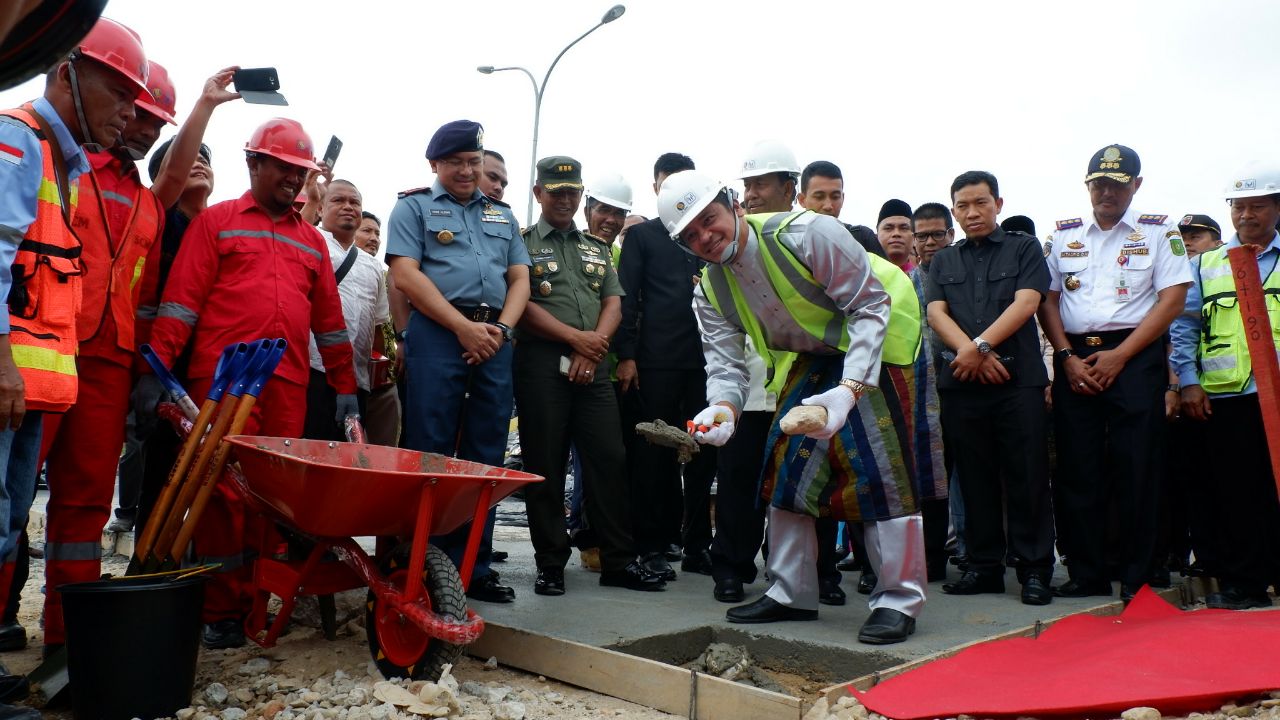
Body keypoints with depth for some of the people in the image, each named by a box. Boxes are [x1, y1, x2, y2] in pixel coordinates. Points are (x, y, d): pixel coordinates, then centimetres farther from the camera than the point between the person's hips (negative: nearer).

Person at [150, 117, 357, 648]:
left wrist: (345, 386, 16)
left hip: (288, 384, 4)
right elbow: (180, 301, 1)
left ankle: (257, 600, 12)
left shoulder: (311, 240, 21)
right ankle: (219, 611, 4)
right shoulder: (216, 221, 10)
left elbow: (329, 320, 20)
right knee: (224, 490, -4)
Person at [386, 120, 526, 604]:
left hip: (494, 339, 4)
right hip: (438, 333, -4)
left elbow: (520, 279, 15)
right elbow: (405, 275, -5)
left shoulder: (502, 214, 23)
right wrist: (463, 327, -12)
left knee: (485, 455, 5)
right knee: (429, 453, -4)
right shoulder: (414, 207, 9)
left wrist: (500, 328, -5)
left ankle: (474, 565, 13)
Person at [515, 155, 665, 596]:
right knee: (545, 465, -1)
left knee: (609, 459, 1)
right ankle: (551, 564, 9)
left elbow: (613, 302, 11)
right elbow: (522, 304, -7)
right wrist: (575, 337, -10)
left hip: (593, 364, 4)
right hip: (542, 363, -4)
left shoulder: (596, 248, 21)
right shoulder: (523, 243, 6)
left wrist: (595, 346, -6)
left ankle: (619, 561, 8)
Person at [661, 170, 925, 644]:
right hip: (815, 357, 7)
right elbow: (726, 363, -10)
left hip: (872, 341, -6)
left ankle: (899, 601, 1)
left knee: (878, 466, -12)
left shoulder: (807, 233, -28)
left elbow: (871, 305, -25)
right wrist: (723, 408, -35)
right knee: (787, 462, 3)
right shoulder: (711, 292, -7)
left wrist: (849, 389, -37)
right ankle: (791, 593, 16)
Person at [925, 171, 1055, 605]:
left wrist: (980, 346, -15)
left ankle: (1034, 570, 6)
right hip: (959, 382, 3)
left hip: (1019, 379, -3)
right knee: (975, 480, 7)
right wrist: (971, 353, -13)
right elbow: (936, 313, 4)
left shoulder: (1024, 248, 10)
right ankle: (984, 566, 15)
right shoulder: (943, 261, 18)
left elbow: (1026, 302, -5)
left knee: (1027, 479, -2)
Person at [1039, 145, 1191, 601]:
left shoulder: (1159, 232, 5)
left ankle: (1138, 578, 10)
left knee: (1136, 470, -2)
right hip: (1075, 360, 3)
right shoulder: (1063, 235, 13)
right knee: (1076, 470, 3)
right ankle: (1086, 576, 14)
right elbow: (1047, 300, 10)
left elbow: (1172, 300, -4)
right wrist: (1067, 357, -4)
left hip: (1135, 358, -3)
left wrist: (1118, 356, -11)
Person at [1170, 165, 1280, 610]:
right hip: (1220, 398, 1)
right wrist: (1188, 382, -1)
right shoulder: (1205, 265, 15)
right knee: (1232, 491, 3)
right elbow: (1184, 327, 10)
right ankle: (1241, 582, 11)